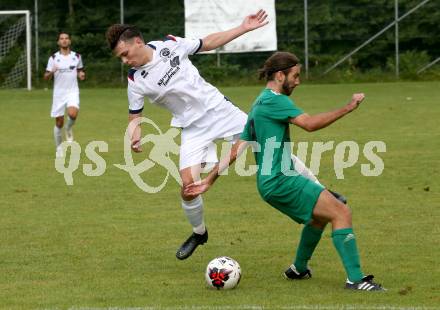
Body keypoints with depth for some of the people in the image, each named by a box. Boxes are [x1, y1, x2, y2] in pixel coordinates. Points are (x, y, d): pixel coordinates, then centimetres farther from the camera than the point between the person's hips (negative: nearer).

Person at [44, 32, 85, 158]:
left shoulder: (76, 56, 5)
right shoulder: (53, 58, 0)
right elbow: (46, 77, 2)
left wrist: (81, 75, -5)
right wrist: (51, 72, -21)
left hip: (72, 92, 0)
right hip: (59, 93, 0)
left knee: (73, 114, -29)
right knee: (59, 123, 3)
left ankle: (69, 129, 5)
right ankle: (59, 148, 21)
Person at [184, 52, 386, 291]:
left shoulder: (259, 104, 19)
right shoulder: (275, 100, -11)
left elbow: (235, 151, 18)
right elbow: (310, 123, -23)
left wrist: (209, 180, 20)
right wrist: (347, 108, -18)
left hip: (270, 182, 10)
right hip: (281, 180, -10)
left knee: (321, 215, 27)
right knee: (341, 213, -15)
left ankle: (298, 269, 37)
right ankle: (355, 279, -20)